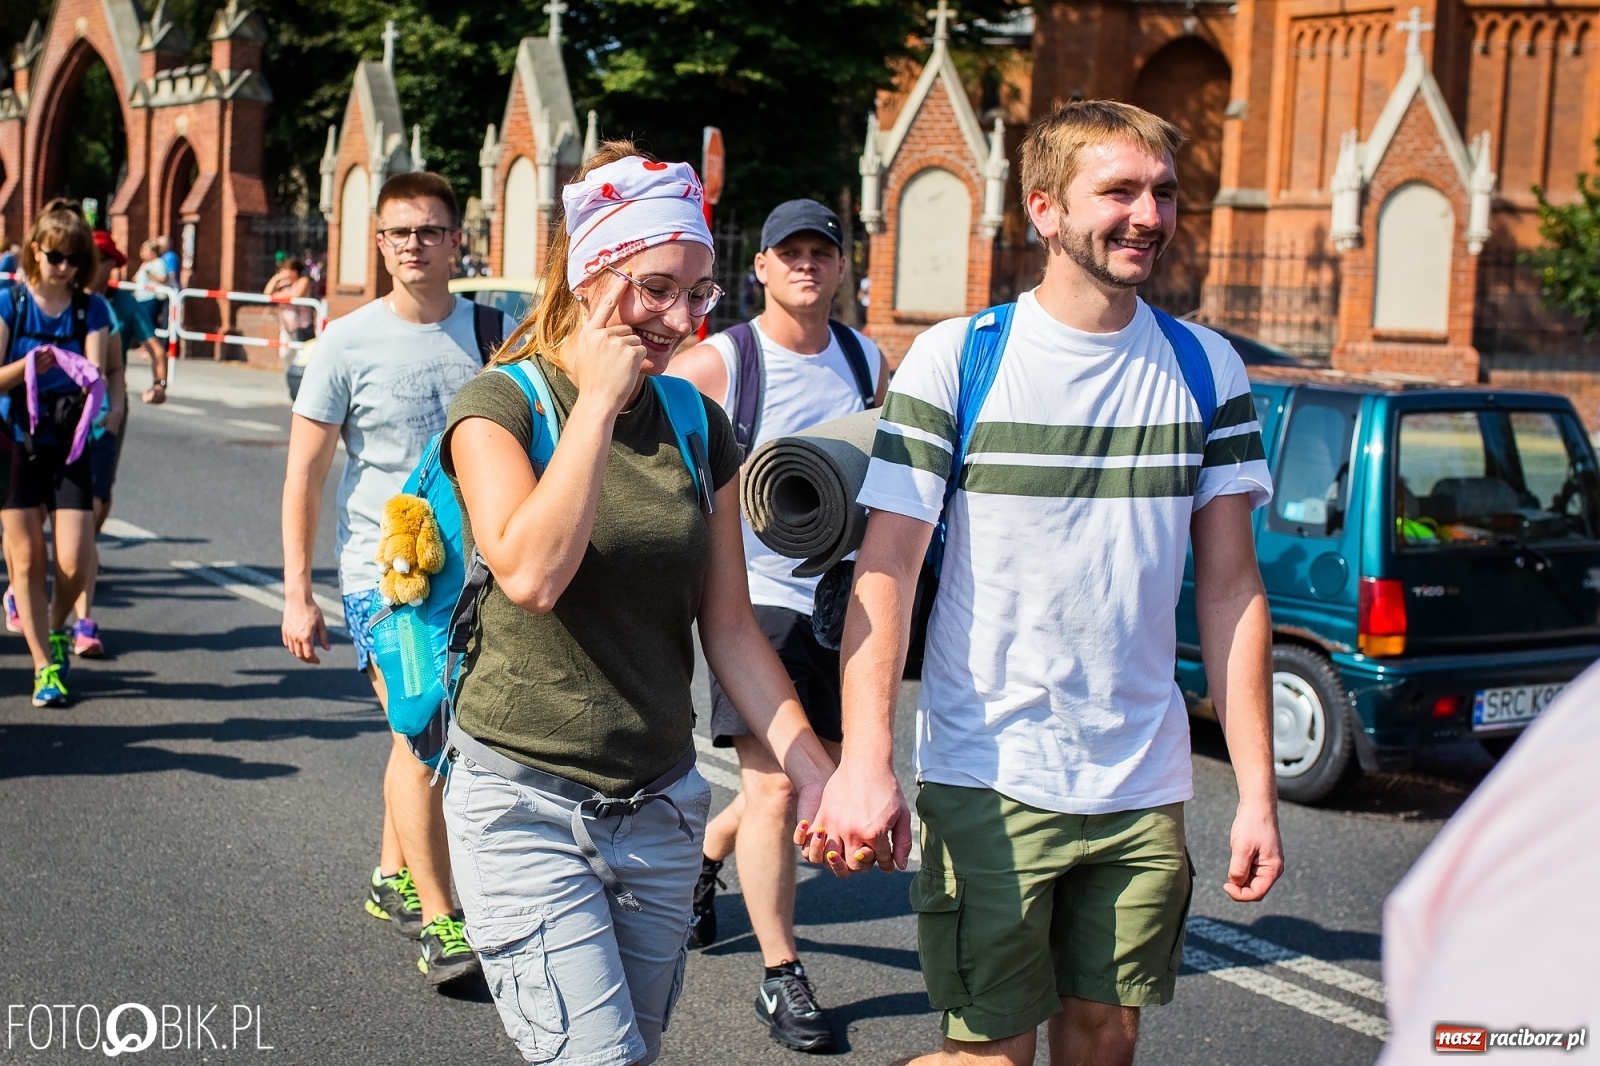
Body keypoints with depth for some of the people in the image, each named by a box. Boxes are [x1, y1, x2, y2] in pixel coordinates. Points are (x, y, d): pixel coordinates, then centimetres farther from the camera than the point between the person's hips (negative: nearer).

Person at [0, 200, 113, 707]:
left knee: (75, 561, -7)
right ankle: (45, 667, 10)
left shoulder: (92, 310, 2)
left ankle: (55, 628, 25)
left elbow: (95, 372, -8)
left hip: (70, 446, 1)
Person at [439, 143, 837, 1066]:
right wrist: (598, 401, -18)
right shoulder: (499, 407, -8)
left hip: (662, 808, 5)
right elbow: (529, 572, -25)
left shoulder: (698, 426, 5)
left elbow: (729, 625, 7)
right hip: (528, 805, -5)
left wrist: (812, 769, -4)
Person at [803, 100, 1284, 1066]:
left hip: (1145, 788, 4)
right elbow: (886, 568, -9)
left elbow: (1230, 587, 5)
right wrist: (865, 762, -20)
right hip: (987, 782, -4)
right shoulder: (955, 359, -5)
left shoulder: (1207, 368, 5)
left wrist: (1258, 789, 0)